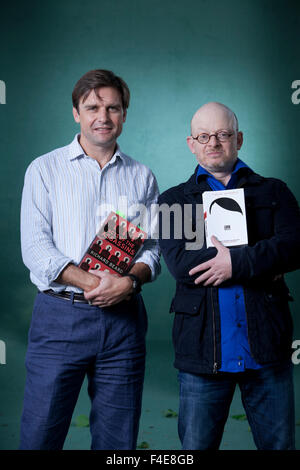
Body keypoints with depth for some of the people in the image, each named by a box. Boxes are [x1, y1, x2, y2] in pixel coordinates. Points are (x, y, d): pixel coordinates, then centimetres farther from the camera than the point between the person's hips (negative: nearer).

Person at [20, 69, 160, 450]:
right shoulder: (45, 169, 5)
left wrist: (130, 280, -13)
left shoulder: (142, 177, 12)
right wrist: (91, 283, -17)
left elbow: (153, 247, 9)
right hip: (60, 315, -2)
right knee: (40, 434, 2)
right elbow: (35, 247, -5)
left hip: (123, 319, 2)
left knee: (118, 439, 9)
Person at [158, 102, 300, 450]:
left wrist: (235, 262, -17)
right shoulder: (174, 200, 10)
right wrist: (262, 267, -11)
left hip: (267, 347, 1)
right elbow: (179, 261, -9)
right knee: (196, 445, 8)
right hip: (202, 351, 0)